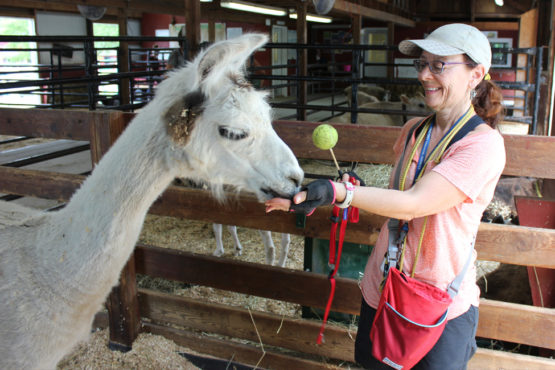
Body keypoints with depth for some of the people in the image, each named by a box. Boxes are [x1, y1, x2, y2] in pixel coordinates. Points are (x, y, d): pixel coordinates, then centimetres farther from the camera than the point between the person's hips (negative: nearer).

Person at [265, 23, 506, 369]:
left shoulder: (484, 144, -18)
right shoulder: (413, 130, 4)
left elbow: (413, 204, -29)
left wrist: (338, 191, -36)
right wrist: (358, 190, 3)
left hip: (444, 306, -6)